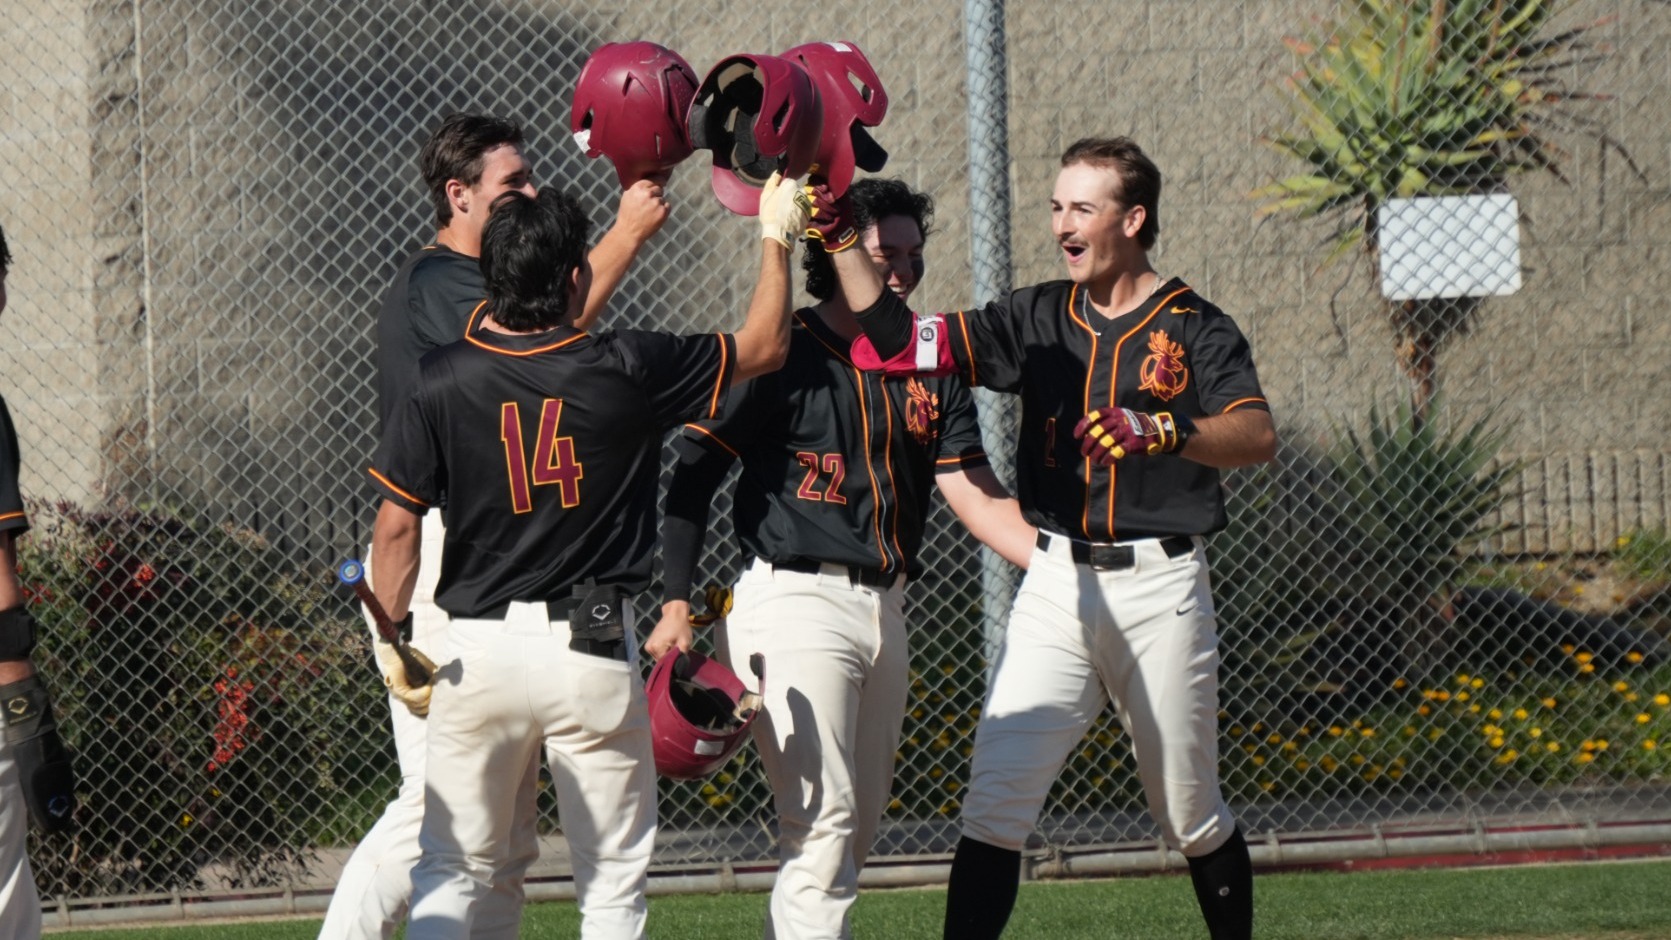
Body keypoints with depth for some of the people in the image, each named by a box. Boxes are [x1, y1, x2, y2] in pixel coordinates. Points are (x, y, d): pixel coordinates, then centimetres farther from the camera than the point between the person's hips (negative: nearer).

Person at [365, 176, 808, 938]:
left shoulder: (444, 381, -5)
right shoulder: (627, 371, -8)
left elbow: (397, 524, -4)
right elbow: (764, 346, 6)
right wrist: (776, 238, 20)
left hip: (479, 647, 1)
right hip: (595, 651, -1)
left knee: (451, 873, 9)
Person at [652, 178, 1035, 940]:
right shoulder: (782, 358, -6)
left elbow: (974, 492, 3)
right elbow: (691, 479, -5)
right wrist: (676, 607, -12)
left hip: (884, 610, 7)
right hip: (793, 600, -7)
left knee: (856, 833, 11)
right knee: (823, 825, -15)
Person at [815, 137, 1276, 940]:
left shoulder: (1195, 328, -1)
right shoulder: (1039, 320, 10)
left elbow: (1257, 435, -18)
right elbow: (898, 340, 2)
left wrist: (1164, 432, -36)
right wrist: (839, 238, -9)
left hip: (1159, 585, -3)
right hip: (1056, 586, 3)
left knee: (1192, 819, 7)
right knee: (993, 804, -9)